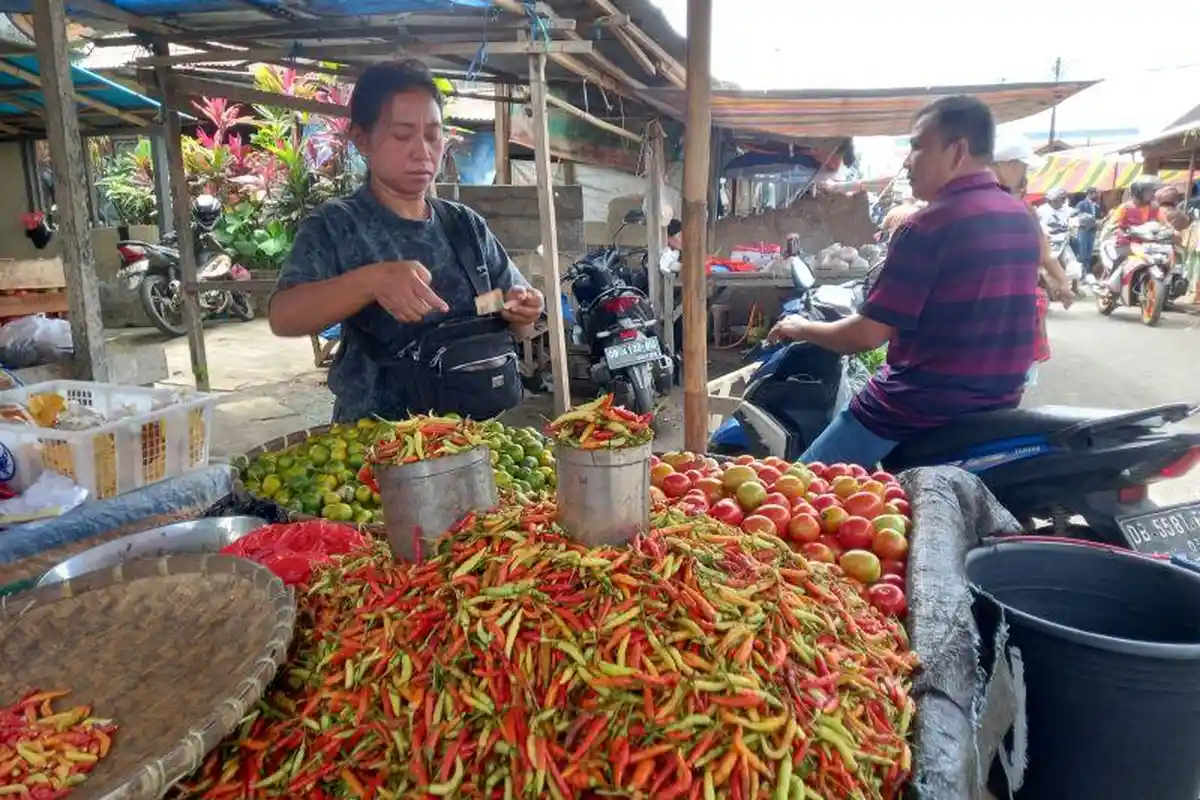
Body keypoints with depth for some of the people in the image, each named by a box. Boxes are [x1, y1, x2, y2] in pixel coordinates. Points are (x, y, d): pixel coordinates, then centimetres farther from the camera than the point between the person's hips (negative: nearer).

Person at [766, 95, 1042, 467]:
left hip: (916, 412, -9)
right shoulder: (1022, 219, 7)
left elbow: (867, 335, -18)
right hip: (993, 409, 9)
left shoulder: (928, 225, -18)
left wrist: (801, 328, -2)